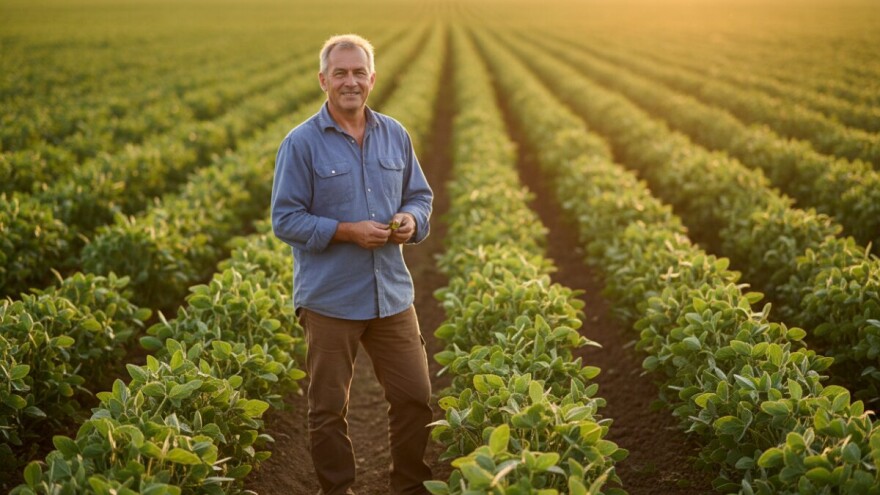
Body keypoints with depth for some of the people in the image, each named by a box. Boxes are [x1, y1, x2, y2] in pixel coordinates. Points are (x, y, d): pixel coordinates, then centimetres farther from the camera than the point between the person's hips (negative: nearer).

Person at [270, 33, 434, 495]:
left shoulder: (395, 135, 6)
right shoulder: (301, 143, -8)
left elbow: (420, 196, 15)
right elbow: (285, 220, -9)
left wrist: (411, 221, -8)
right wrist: (347, 231, -19)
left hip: (392, 295, 4)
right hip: (330, 297, -4)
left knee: (415, 397, 8)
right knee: (329, 407, 7)